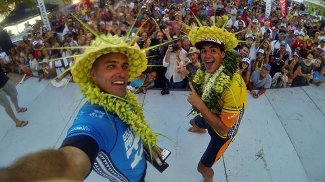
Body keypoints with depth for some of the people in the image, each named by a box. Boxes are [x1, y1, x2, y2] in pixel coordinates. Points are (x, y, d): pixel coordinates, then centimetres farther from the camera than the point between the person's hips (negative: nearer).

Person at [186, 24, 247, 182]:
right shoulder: (207, 70, -18)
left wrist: (199, 104, -37)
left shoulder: (233, 85, -42)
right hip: (209, 116, 8)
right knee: (194, 122, 38)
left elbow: (223, 128, -36)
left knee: (203, 167, 3)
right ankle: (200, 129, 77)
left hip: (223, 128, -7)